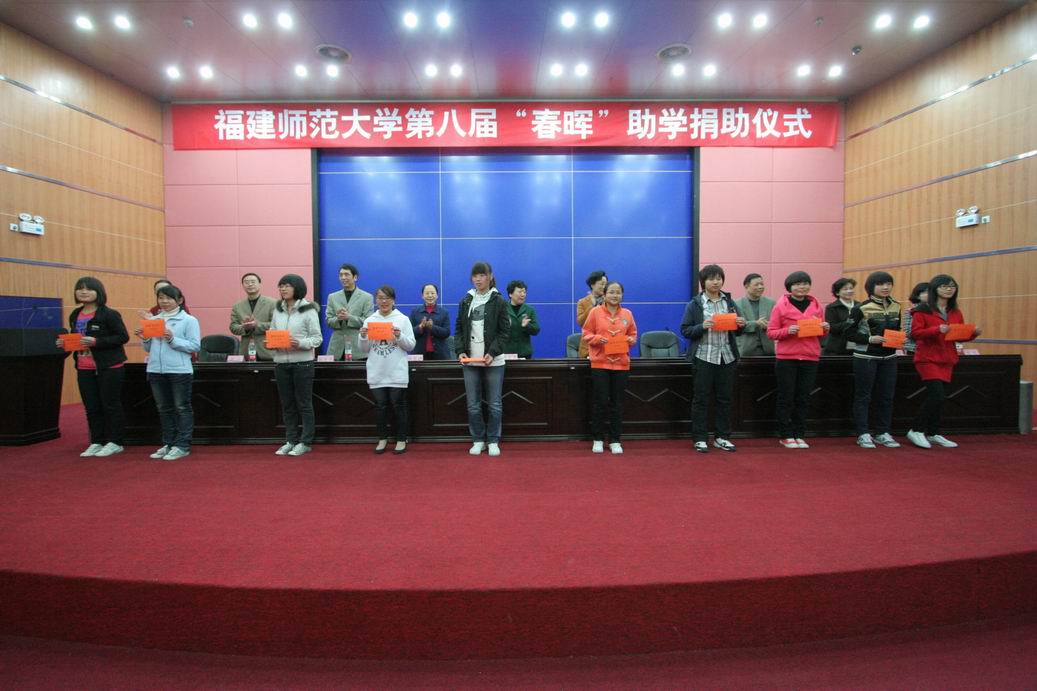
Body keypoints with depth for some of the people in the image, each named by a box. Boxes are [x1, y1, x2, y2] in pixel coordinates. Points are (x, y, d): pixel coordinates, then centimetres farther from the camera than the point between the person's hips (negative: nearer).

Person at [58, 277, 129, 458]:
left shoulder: (109, 314, -10)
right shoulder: (75, 315, 11)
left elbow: (123, 336, -15)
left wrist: (96, 341, -23)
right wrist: (65, 342, 0)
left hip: (109, 367, -7)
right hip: (84, 368, 7)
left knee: (111, 406, 1)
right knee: (91, 408, 12)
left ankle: (115, 442, 11)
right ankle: (96, 442, 22)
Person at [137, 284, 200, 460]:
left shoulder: (189, 320, -5)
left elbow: (195, 346, -12)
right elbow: (149, 349, 16)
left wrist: (172, 339, -20)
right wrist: (145, 339, -3)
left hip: (180, 371, -6)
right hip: (156, 370, 6)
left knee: (182, 408, 2)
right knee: (164, 409, 14)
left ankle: (182, 446, 8)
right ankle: (168, 444, 24)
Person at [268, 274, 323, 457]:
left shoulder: (308, 310, -5)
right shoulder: (277, 310, 10)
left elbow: (317, 338, -7)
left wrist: (300, 343, -23)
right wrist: (269, 343, -5)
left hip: (302, 362, -5)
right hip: (281, 362, 5)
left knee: (304, 403, 3)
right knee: (287, 404, 12)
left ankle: (305, 442, 14)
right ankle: (290, 440, 23)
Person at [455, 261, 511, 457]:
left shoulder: (499, 301, 1)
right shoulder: (466, 301, 10)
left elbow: (505, 331, -3)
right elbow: (459, 329, 10)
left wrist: (493, 352, -15)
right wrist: (460, 350, -5)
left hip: (493, 361, -2)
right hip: (470, 361, 3)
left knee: (495, 404, 4)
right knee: (473, 405, 7)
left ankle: (493, 441, 17)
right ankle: (478, 440, 21)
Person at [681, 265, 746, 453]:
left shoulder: (730, 303, 11)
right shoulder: (695, 304, -1)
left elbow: (737, 332, 15)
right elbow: (685, 330, -5)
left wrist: (741, 325, -6)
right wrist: (702, 326, -21)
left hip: (727, 357, 4)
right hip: (704, 357, -4)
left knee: (725, 398, 9)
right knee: (701, 399, 2)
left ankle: (722, 437, 21)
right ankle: (700, 438, 11)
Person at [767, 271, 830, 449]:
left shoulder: (815, 304, 11)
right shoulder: (781, 305, -2)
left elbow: (821, 332, 18)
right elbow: (771, 332, -4)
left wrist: (825, 328, -4)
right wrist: (787, 330, -21)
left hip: (810, 357, 4)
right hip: (786, 358, -4)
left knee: (804, 398, 7)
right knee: (786, 397, 1)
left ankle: (799, 435, 17)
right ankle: (786, 435, 11)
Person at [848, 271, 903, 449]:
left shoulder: (896, 307, 9)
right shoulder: (862, 308, -9)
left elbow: (897, 330, 19)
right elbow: (849, 333, -10)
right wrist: (870, 339, -21)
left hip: (889, 357, 6)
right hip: (866, 357, -6)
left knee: (886, 396, 9)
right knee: (863, 396, 1)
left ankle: (883, 433, 21)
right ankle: (863, 434, 6)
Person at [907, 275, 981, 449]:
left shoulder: (956, 312, 12)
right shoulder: (923, 309, -7)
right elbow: (915, 333, -13)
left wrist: (973, 333, -5)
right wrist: (937, 330, -26)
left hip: (947, 360, 6)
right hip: (928, 358, -6)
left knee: (939, 397, 9)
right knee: (937, 394, -14)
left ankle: (934, 433, 20)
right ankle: (916, 430, -1)